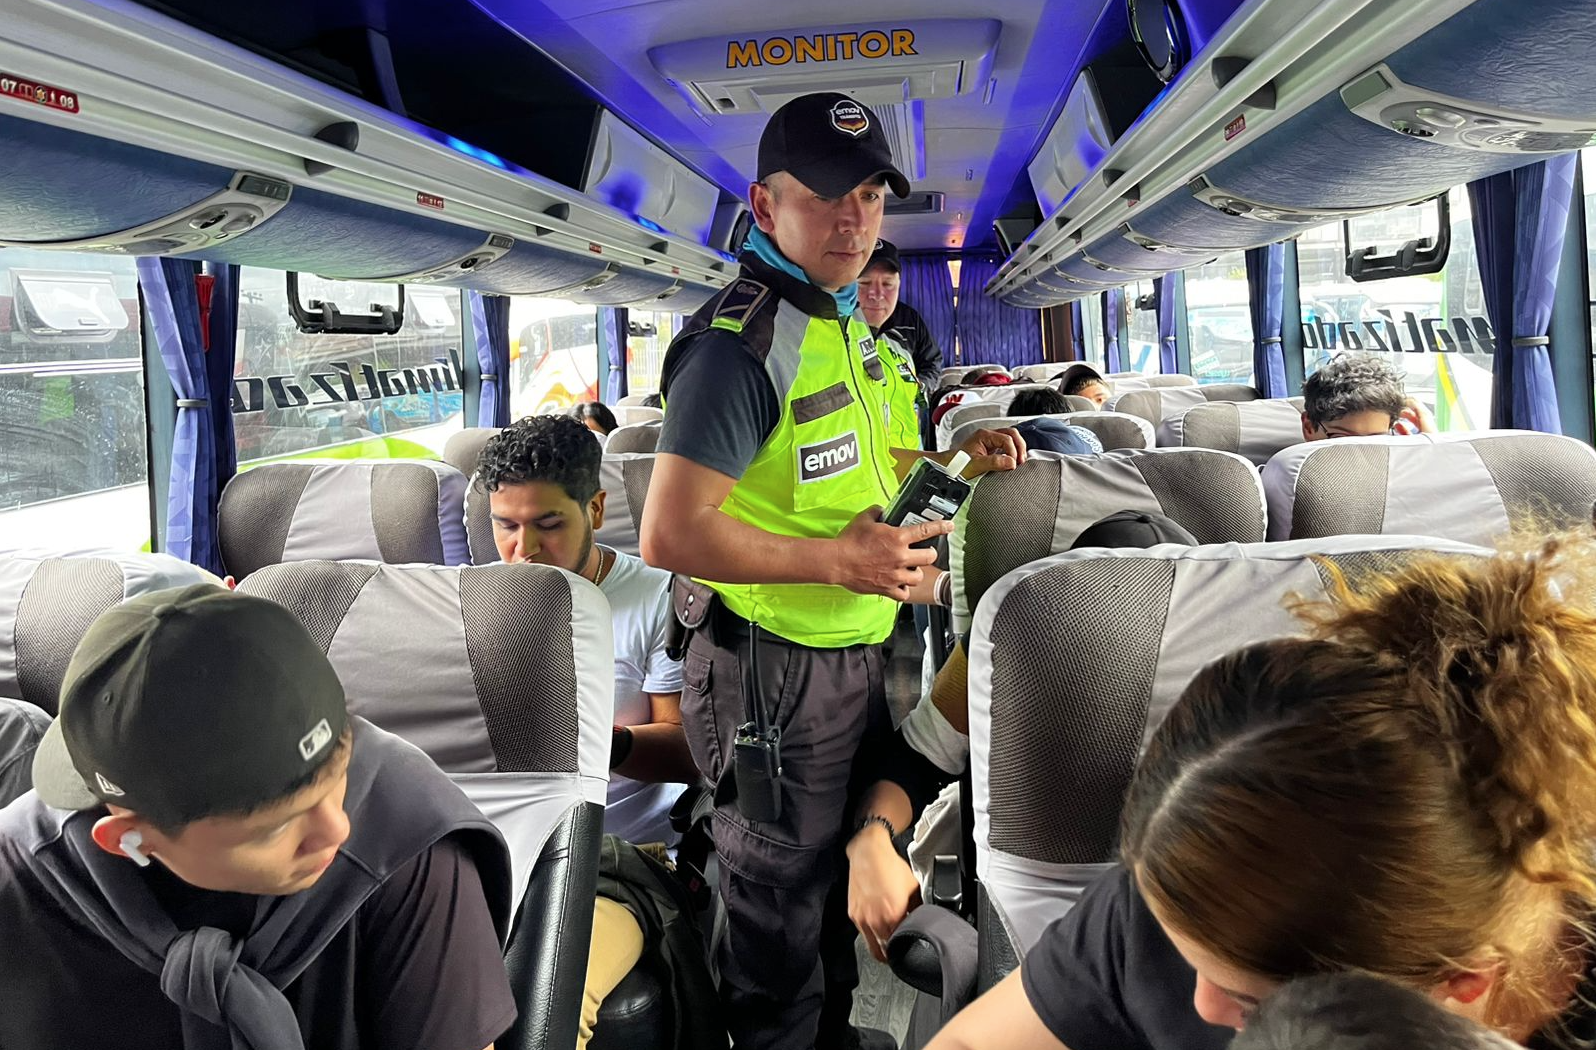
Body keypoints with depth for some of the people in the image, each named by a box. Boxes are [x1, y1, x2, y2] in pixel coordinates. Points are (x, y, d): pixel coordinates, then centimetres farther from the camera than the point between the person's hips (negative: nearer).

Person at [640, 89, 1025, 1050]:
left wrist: (951, 459, 6)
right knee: (781, 920, 11)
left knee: (848, 878, 26)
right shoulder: (738, 346, -23)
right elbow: (672, 535, -28)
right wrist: (841, 559, -27)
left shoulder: (846, 320, 8)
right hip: (776, 674, -9)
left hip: (857, 655, 9)